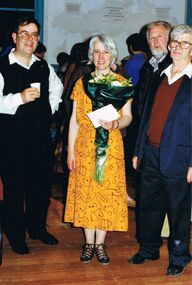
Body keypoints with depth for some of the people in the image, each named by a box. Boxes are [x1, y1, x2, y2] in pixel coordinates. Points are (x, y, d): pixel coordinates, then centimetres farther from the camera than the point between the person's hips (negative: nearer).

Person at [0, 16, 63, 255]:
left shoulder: (44, 67, 8)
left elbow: (56, 89, 27)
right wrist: (20, 98, -27)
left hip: (41, 136, 5)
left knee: (42, 184, 15)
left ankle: (38, 228, 36)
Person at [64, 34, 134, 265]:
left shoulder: (122, 84, 4)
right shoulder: (82, 83, 6)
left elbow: (128, 117, 4)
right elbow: (74, 119, 5)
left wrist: (116, 123, -19)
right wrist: (70, 150, 0)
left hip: (111, 146, -1)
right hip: (85, 146, 1)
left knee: (107, 192, 3)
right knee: (85, 191, 4)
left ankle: (100, 244, 16)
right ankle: (89, 243, 18)